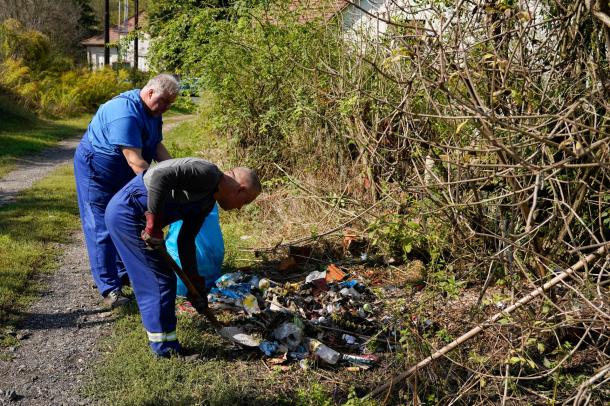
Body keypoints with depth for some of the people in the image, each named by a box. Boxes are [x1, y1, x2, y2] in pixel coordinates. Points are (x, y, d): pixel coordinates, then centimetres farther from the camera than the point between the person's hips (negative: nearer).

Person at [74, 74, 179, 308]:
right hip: (96, 172, -10)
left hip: (121, 175, 10)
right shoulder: (125, 113, -32)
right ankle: (109, 288, -4)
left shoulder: (152, 112, -1)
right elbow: (135, 160, -36)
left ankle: (123, 272, 28)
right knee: (102, 230, -6)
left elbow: (157, 147, 2)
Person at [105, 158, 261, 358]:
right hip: (128, 212, -10)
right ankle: (166, 348, 9)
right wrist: (154, 223, -24)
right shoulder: (207, 173, -15)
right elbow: (161, 174, -29)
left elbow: (186, 240, 18)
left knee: (148, 281, 18)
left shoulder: (207, 202, 15)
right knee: (163, 280, -3)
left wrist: (196, 284, 16)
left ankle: (159, 340, 30)